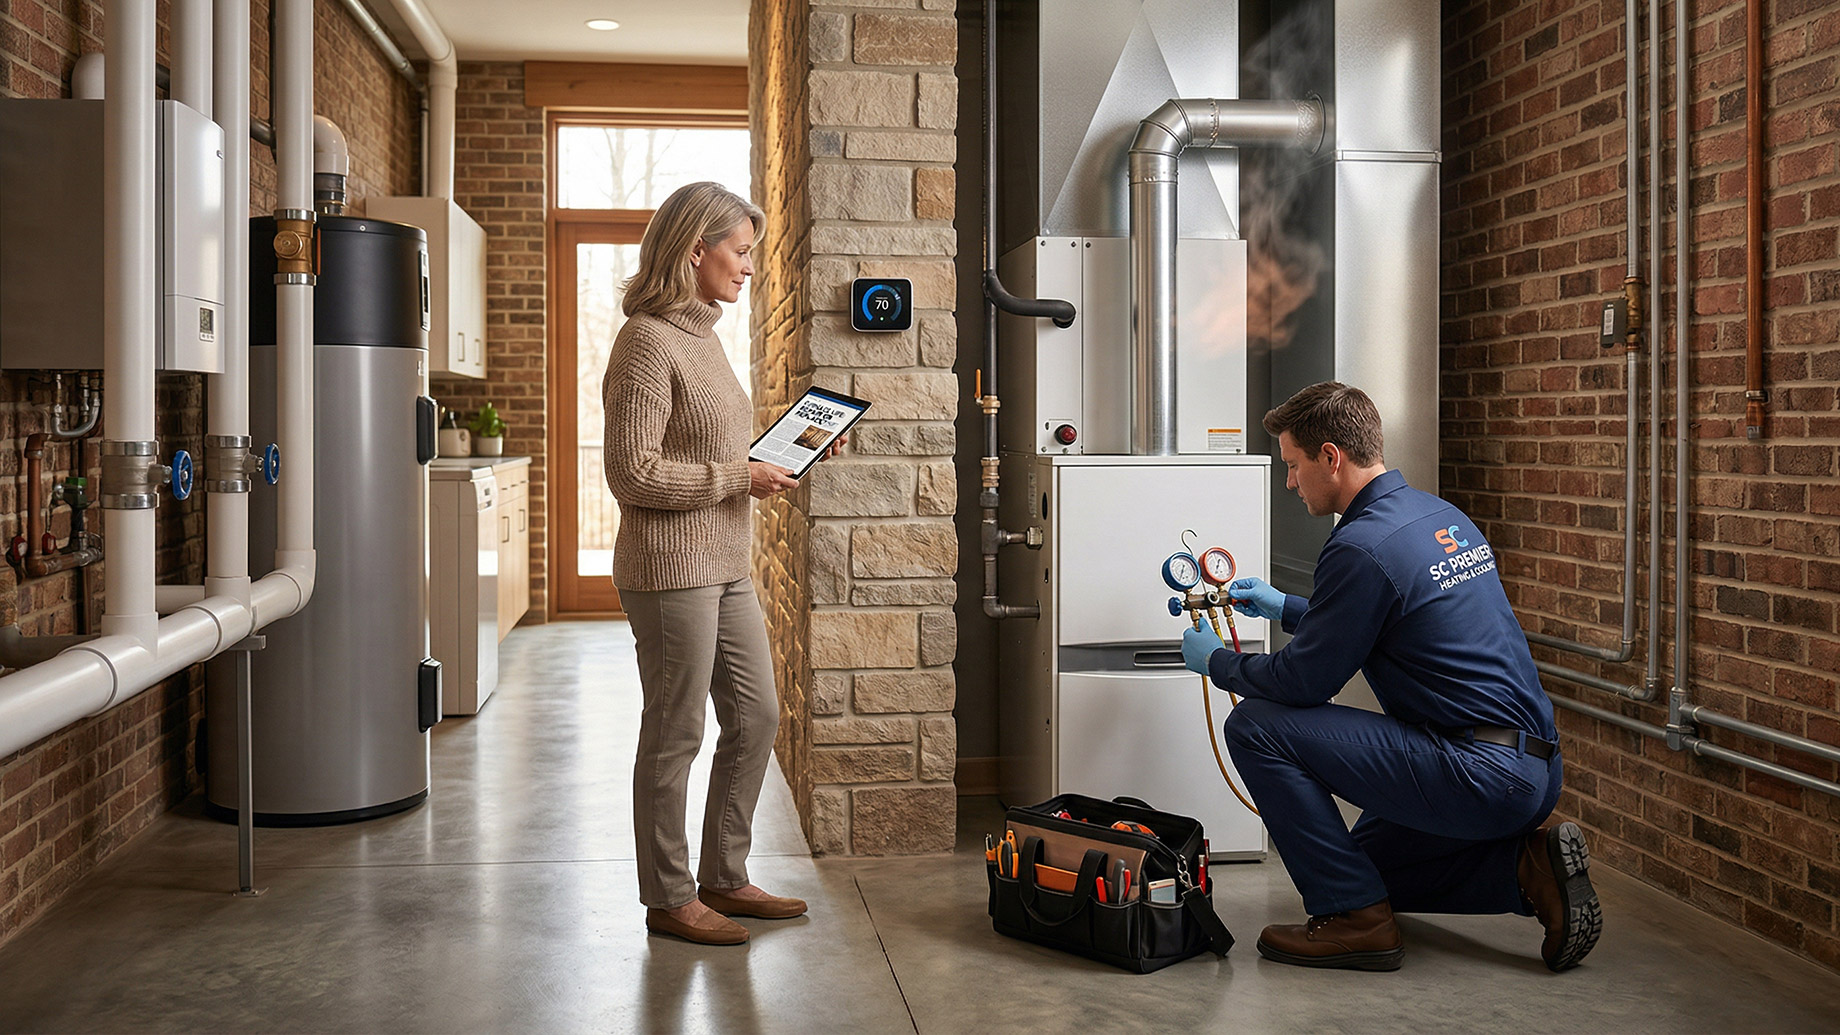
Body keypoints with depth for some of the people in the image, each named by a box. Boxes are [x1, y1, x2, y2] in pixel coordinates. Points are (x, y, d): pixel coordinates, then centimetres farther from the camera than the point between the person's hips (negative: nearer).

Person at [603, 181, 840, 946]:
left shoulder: (702, 334, 14)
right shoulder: (647, 340, -15)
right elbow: (633, 472, -20)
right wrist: (740, 476, -17)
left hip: (725, 566, 10)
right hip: (671, 570, -10)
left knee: (755, 719, 14)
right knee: (674, 735, 2)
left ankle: (724, 877, 28)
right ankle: (668, 898, 17)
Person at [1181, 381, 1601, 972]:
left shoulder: (1362, 546, -17)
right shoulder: (1440, 515, 13)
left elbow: (1304, 681, -11)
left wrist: (1216, 661, 7)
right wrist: (1284, 607, 29)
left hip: (1479, 777, -10)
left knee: (1257, 726, -8)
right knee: (1367, 861, 29)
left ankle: (1356, 920, -3)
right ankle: (1527, 865, 10)